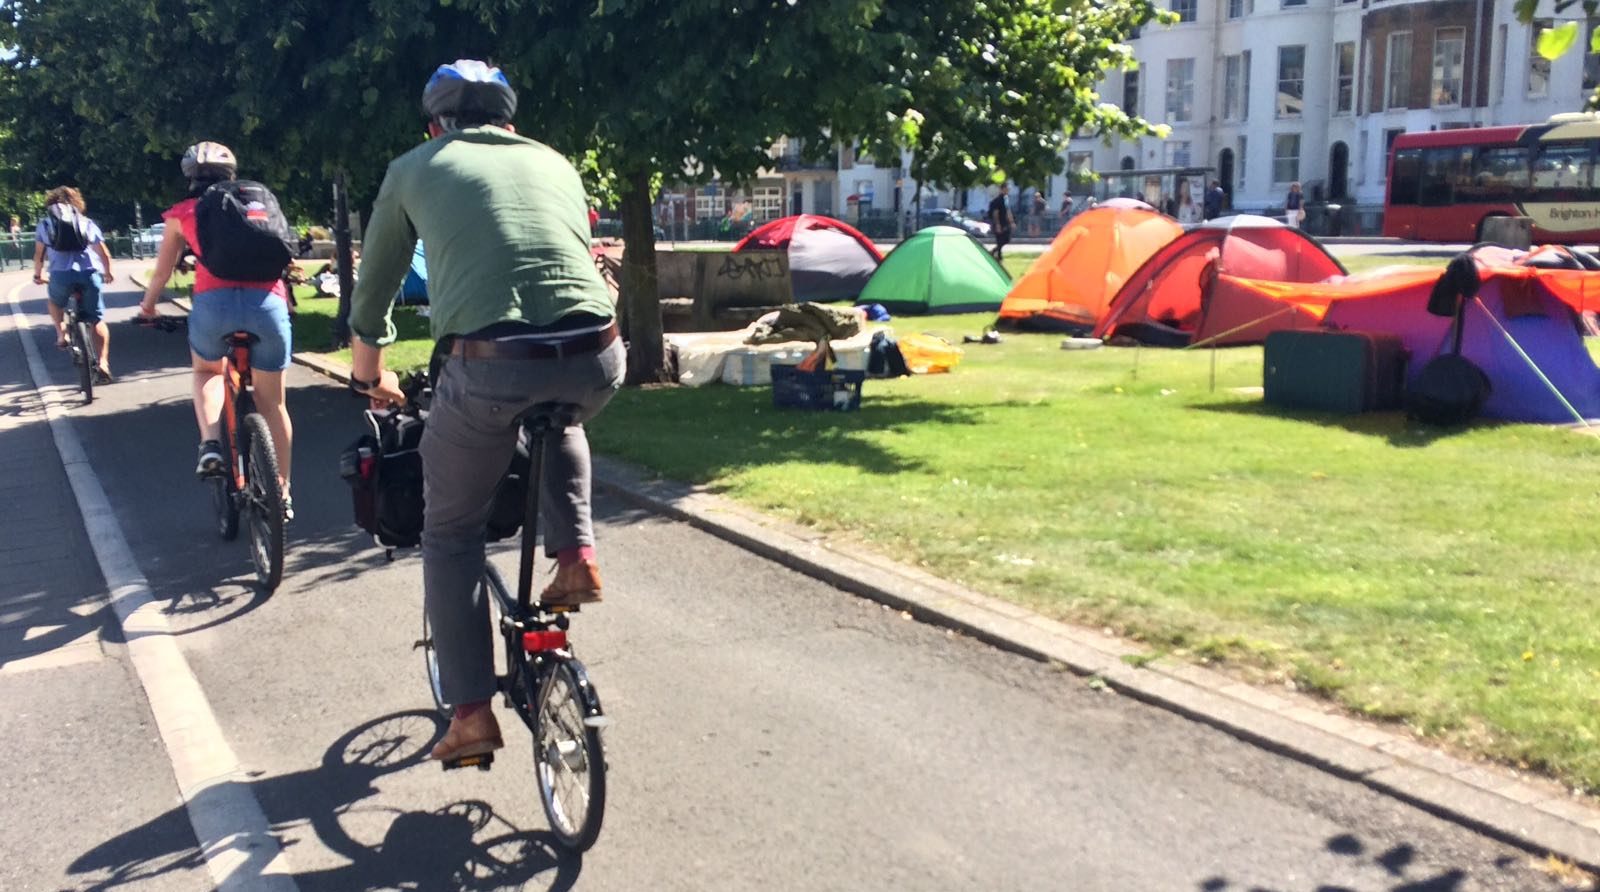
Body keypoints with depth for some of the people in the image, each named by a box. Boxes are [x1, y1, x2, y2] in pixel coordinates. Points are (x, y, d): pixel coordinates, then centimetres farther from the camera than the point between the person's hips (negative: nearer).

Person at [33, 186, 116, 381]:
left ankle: (61, 333, 15)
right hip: (90, 273, 0)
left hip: (61, 273, 0)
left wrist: (37, 274, 33)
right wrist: (107, 273, 31)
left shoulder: (45, 224, 19)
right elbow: (104, 254, 13)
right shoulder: (87, 223, 19)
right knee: (97, 321, 11)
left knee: (55, 302, 34)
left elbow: (39, 254, 16)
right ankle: (103, 364, -2)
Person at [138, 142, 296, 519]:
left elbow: (162, 273, 25)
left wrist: (147, 307, 43)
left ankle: (210, 445, 5)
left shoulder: (182, 213, 19)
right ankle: (282, 493, 19)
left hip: (214, 301, -1)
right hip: (268, 301, 1)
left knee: (207, 370, 29)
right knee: (272, 401, 14)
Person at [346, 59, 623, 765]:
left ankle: (471, 713, 17)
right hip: (595, 357, 3)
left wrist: (370, 373, 48)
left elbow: (374, 287, 30)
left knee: (451, 536, 19)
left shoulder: (415, 168, 20)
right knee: (561, 421, 40)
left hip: (489, 366, -2)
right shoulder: (553, 163, 26)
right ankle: (576, 556, 23)